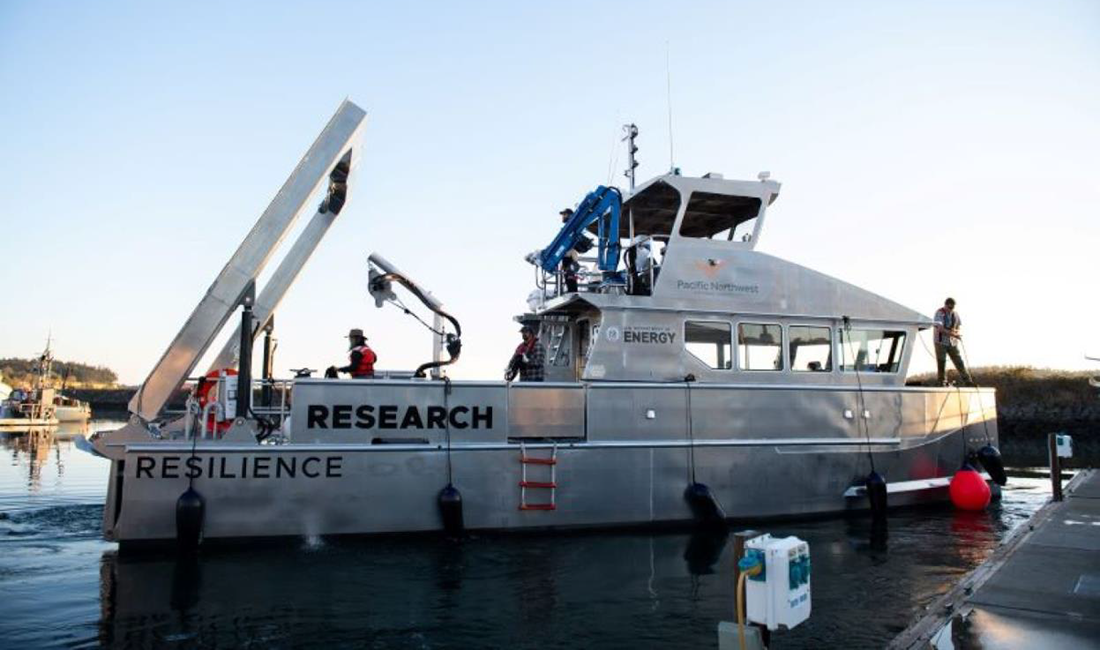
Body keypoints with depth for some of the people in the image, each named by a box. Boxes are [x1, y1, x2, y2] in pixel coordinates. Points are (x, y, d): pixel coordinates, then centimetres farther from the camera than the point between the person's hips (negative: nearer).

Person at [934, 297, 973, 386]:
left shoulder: (955, 313, 7)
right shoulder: (939, 313, -9)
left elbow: (960, 326, 13)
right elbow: (940, 328, -19)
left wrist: (956, 330, -11)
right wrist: (953, 334, -26)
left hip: (952, 342, 5)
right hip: (941, 342, -5)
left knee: (959, 362, 2)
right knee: (941, 364, -1)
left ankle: (968, 382, 5)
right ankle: (942, 384, 5)